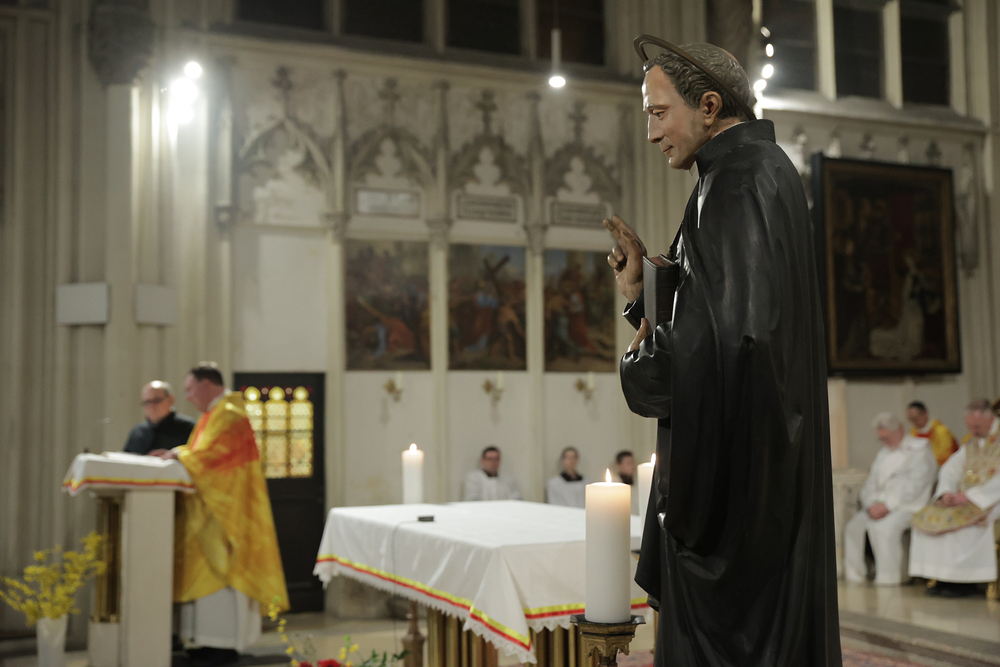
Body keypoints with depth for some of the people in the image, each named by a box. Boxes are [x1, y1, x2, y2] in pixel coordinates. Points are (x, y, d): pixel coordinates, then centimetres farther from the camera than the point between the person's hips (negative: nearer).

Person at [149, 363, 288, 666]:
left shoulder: (228, 415, -14)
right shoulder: (214, 415, 17)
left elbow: (210, 455, -21)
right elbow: (203, 452, 20)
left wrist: (179, 454, -8)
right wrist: (176, 453, 5)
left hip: (224, 507, -10)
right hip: (210, 508, 10)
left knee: (220, 570, -9)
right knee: (209, 570, 9)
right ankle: (217, 639, 13)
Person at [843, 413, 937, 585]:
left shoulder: (920, 450, 0)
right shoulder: (883, 453, 23)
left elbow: (914, 486, -12)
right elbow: (870, 484, 17)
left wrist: (887, 505, -18)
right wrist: (872, 504, -5)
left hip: (907, 505, -7)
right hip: (880, 505, 7)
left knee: (884, 528, -33)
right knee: (854, 527, -15)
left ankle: (889, 578, -22)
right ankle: (855, 577, -10)